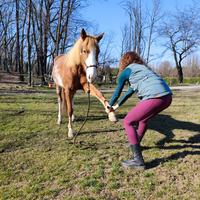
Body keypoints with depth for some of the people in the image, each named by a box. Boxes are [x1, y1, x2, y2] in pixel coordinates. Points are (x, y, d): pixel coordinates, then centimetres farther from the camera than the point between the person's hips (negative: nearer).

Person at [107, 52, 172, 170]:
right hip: (167, 96, 9)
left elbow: (117, 92, 21)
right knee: (143, 119, 31)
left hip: (154, 97, -8)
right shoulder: (141, 68, 33)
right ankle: (135, 144, 46)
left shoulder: (126, 71, 11)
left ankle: (138, 160, -2)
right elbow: (130, 91, 40)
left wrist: (110, 106, 41)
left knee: (128, 122, 3)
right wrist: (117, 106, 50)